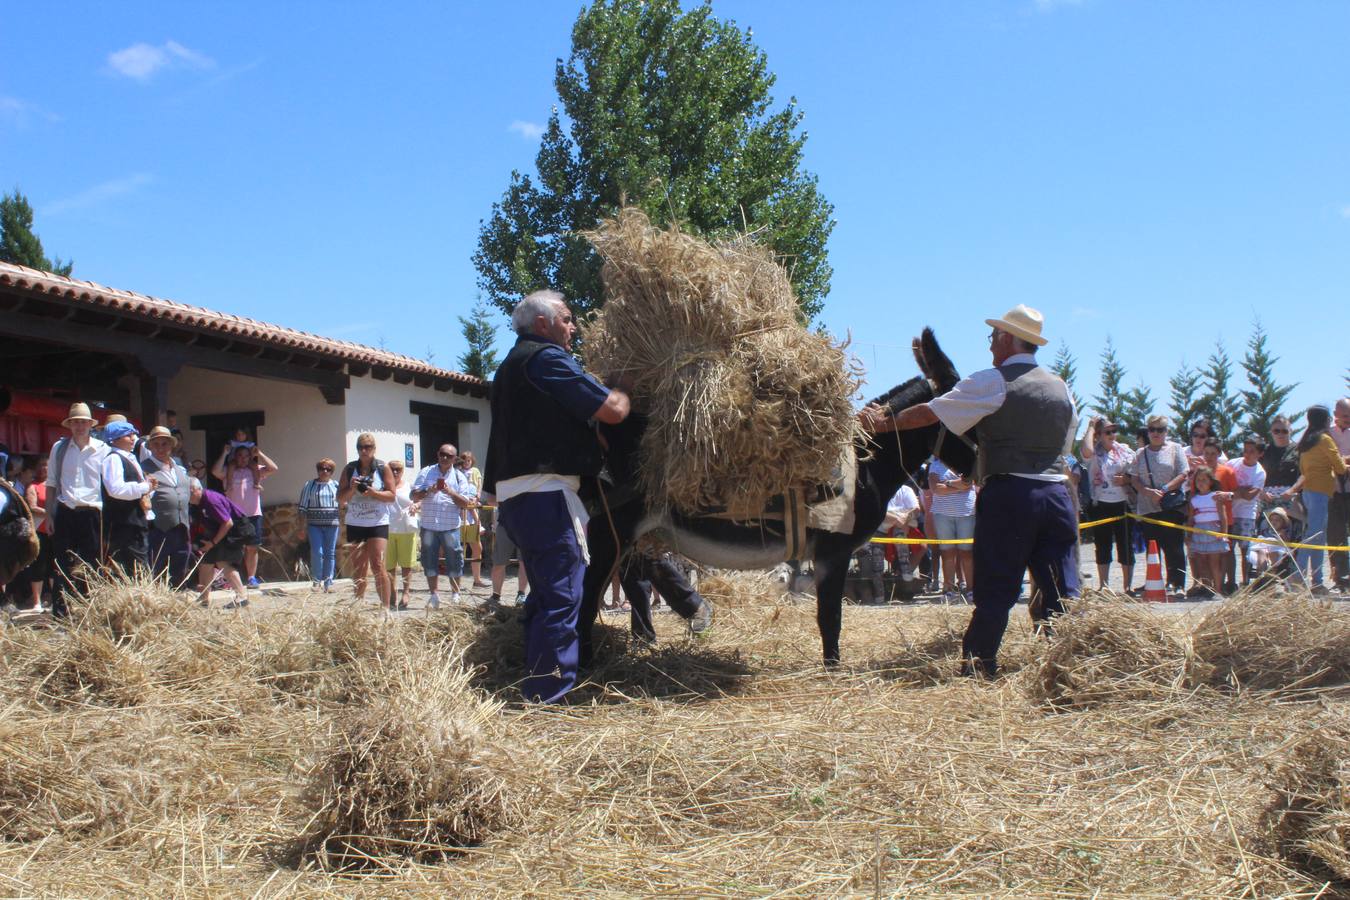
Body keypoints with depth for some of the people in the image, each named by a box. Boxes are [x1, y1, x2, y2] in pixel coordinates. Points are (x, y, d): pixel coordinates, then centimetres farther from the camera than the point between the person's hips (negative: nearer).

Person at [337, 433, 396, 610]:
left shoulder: (383, 469, 1)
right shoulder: (349, 469, 8)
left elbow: (391, 496, -3)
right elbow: (340, 498, 6)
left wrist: (373, 492, -19)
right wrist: (351, 489, -13)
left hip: (378, 523, -3)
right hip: (355, 524, 3)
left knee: (377, 566, -11)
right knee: (357, 570, 7)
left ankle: (385, 607, -7)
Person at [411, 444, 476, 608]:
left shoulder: (459, 477, 4)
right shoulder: (426, 473, 6)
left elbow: (465, 503, -2)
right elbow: (414, 497, 2)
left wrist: (451, 492, -17)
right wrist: (428, 491, -16)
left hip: (451, 527, -1)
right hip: (428, 526, 1)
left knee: (454, 561, 3)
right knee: (429, 561, 6)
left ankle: (455, 594, 17)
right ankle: (434, 595, 16)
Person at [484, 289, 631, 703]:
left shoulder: (513, 364, 23)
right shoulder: (547, 358, -9)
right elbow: (612, 410, -14)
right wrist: (626, 392, 8)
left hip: (514, 494, 11)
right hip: (544, 493, -10)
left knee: (545, 593, 16)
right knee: (562, 596, -9)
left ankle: (537, 691, 21)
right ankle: (549, 696, -8)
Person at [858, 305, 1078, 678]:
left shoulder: (992, 382, -5)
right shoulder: (1061, 388, 14)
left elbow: (929, 413, -3)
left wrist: (884, 422, 9)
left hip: (1007, 496, -5)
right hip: (1058, 493, 5)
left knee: (995, 591, 0)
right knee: (1061, 589, 6)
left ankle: (977, 668, 6)